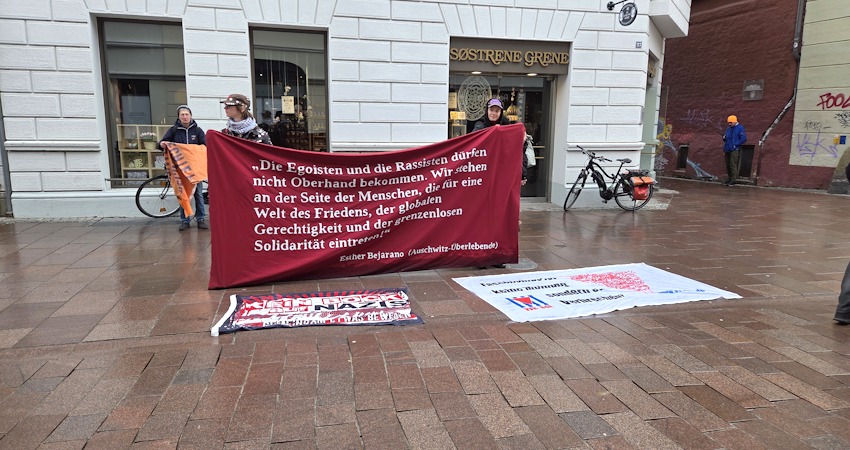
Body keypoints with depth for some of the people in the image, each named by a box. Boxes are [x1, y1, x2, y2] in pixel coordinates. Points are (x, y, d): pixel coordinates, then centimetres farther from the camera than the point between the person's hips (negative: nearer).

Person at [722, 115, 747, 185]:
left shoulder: (740, 128, -5)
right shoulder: (728, 128, 16)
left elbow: (743, 139, -10)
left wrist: (735, 145, -13)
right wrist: (724, 138, 2)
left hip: (734, 150, -7)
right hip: (727, 150, 7)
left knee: (733, 165, -10)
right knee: (728, 165, 8)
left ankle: (733, 180, -8)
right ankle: (729, 178, 16)